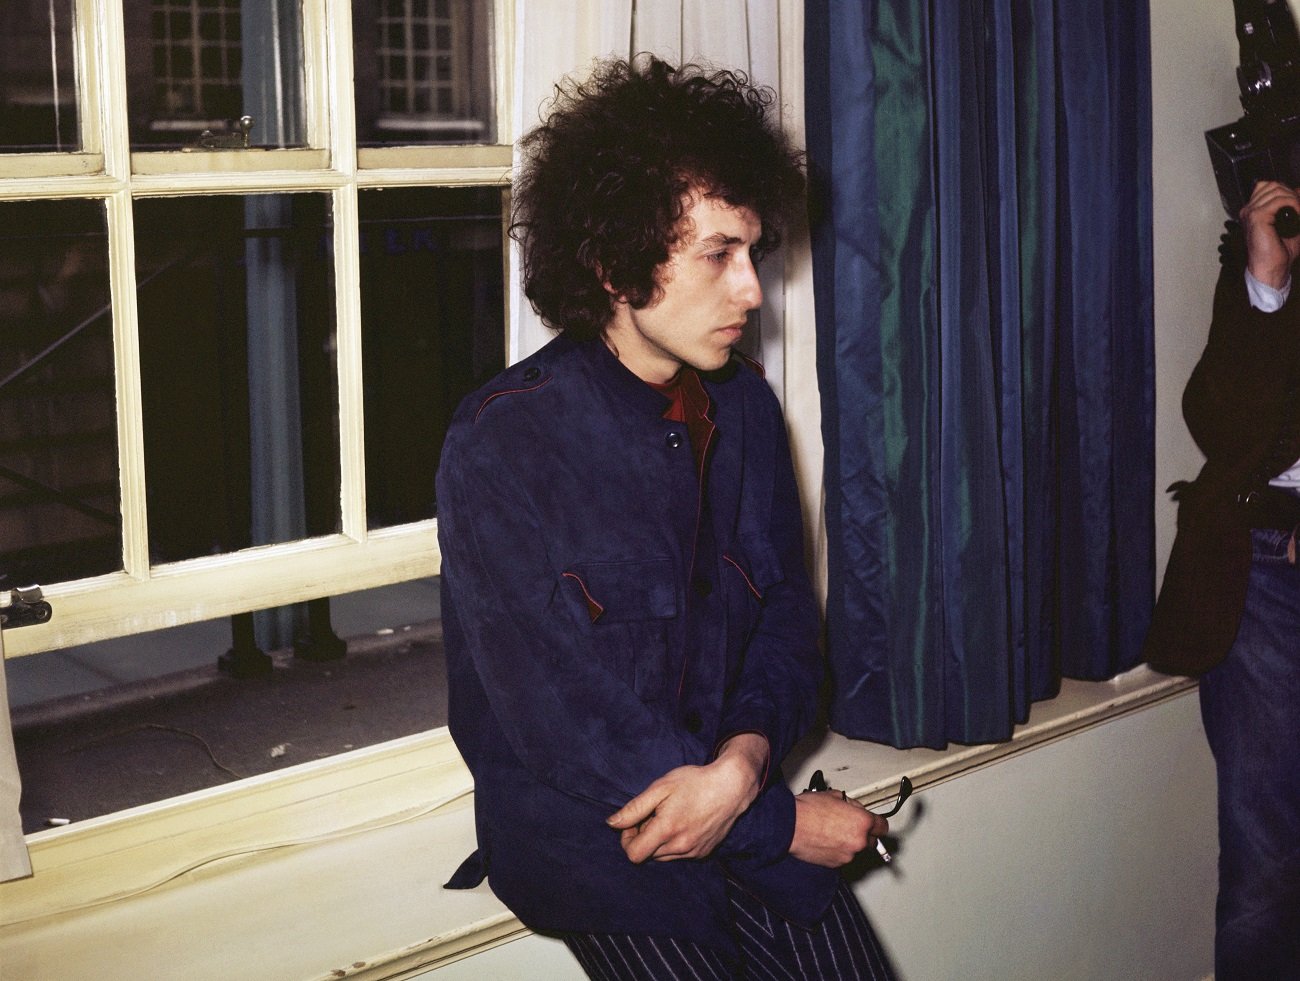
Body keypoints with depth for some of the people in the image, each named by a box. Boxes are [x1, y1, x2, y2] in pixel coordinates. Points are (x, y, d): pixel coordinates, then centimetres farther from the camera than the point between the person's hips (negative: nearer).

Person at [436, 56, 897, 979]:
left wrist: (744, 762, -14)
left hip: (734, 798, 5)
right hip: (583, 829, -4)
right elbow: (559, 717, -18)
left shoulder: (744, 407, 4)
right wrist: (780, 821, -14)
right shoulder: (502, 443, -16)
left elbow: (785, 619, 8)